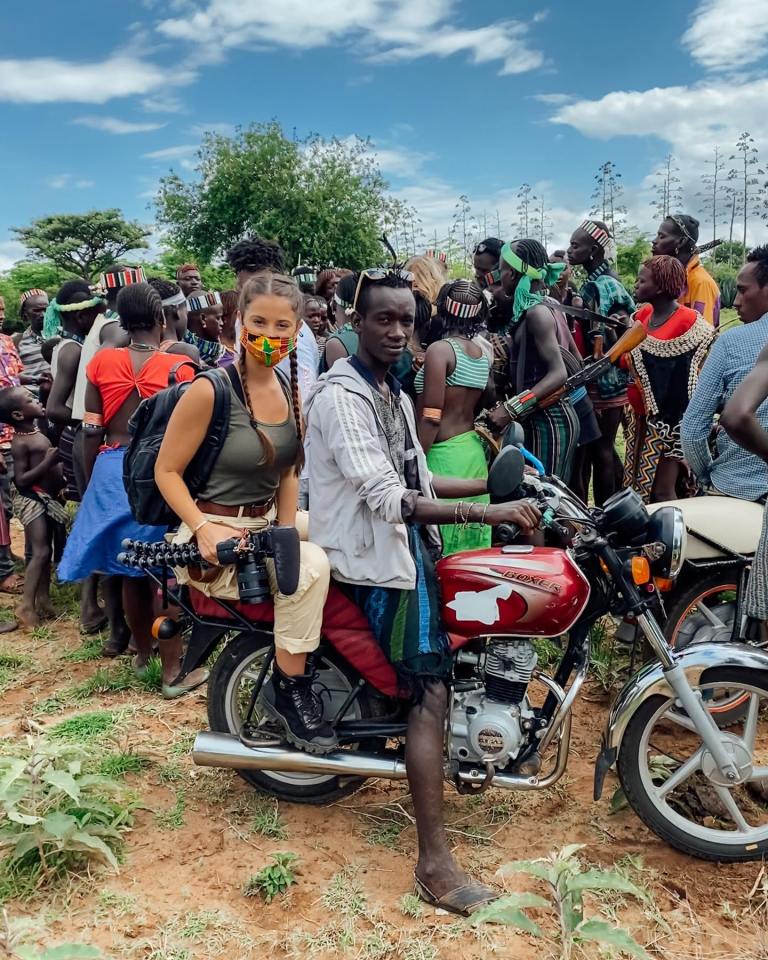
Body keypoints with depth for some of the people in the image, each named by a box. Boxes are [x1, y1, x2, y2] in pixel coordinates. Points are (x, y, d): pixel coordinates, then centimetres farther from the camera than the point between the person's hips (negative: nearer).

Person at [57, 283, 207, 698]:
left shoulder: (101, 361, 1)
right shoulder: (179, 367, -7)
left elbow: (92, 431, 3)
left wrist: (90, 480, 13)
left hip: (114, 470, 3)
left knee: (129, 569, 17)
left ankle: (142, 652, 36)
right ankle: (173, 671, 11)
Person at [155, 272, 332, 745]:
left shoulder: (291, 390, 5)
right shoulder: (210, 390, -16)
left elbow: (288, 472, 11)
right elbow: (167, 470, -11)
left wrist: (286, 535, -4)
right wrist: (204, 528, -25)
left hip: (266, 526, 8)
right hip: (214, 535, -7)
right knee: (311, 566, -28)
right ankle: (288, 687, -9)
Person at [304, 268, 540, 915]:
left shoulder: (395, 395, 15)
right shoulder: (341, 397, -18)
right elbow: (390, 499, -27)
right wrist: (489, 513, -31)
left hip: (409, 547, 10)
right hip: (374, 560, -10)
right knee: (431, 689, -16)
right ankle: (435, 861, -11)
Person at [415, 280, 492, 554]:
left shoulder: (439, 349, -11)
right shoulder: (483, 354, 10)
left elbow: (431, 418, -16)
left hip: (444, 453, -8)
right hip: (474, 450, 8)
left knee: (442, 543, -2)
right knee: (472, 540, 13)